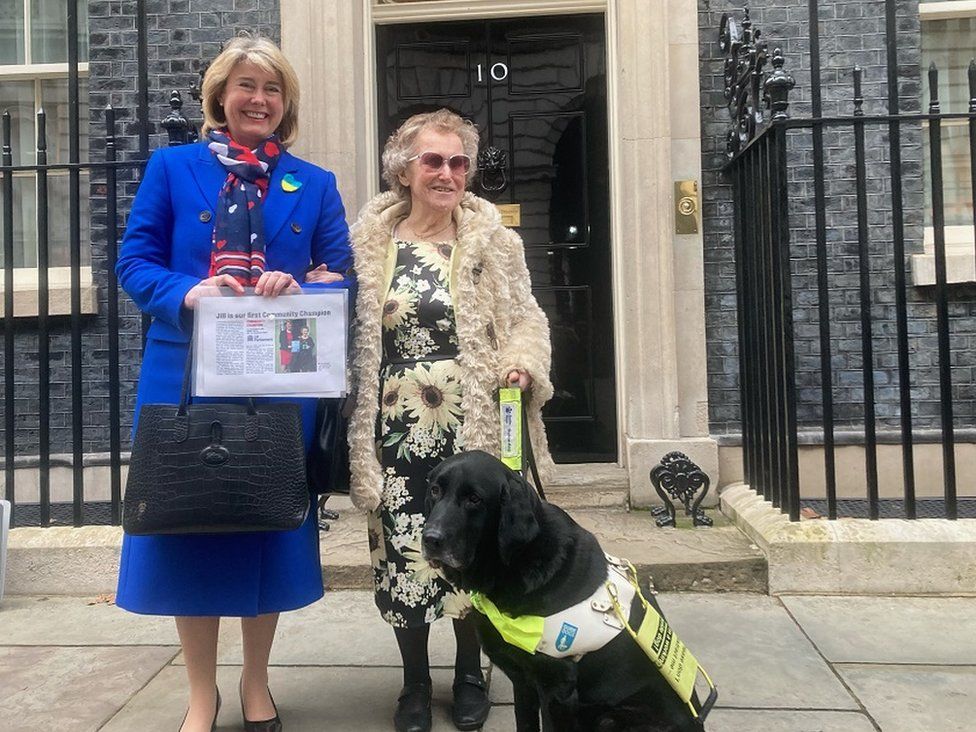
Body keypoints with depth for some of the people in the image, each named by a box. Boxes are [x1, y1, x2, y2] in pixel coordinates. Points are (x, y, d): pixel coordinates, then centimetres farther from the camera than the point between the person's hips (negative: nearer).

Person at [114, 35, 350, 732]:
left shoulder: (315, 184, 10)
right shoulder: (171, 168, 7)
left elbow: (342, 276, 5)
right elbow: (134, 261, 2)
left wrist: (297, 287, -16)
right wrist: (186, 293, -18)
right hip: (186, 377, 0)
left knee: (270, 520, 9)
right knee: (189, 519, 5)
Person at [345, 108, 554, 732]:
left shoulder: (495, 242, 3)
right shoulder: (368, 242, 4)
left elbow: (528, 320, 5)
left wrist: (523, 363, -15)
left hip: (472, 429, 0)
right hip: (395, 431, 1)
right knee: (403, 553, 8)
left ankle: (470, 673, 34)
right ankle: (415, 681, 31)